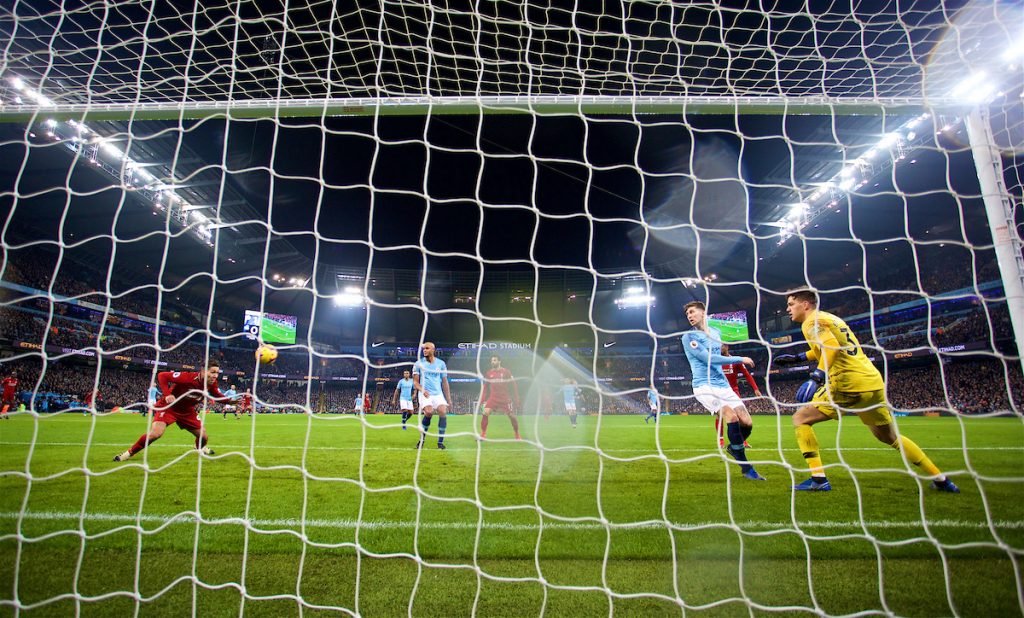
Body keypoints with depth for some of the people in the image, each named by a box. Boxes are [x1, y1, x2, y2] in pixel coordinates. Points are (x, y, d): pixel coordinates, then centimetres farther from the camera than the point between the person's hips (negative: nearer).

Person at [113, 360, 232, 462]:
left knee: (203, 436, 5)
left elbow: (219, 397, -3)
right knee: (156, 433, -25)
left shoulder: (212, 384, -17)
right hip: (168, 406, -5)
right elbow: (162, 376, -24)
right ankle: (129, 452, 2)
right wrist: (167, 394, -32)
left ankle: (201, 448, 43)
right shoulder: (188, 377, -33)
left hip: (187, 411, 5)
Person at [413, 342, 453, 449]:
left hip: (438, 394, 2)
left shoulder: (441, 363, 8)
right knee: (428, 412, -26)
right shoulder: (419, 363, 5)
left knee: (443, 412, -20)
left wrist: (449, 399, 10)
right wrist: (422, 390, -16)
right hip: (425, 394, -2)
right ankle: (422, 439, -6)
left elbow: (445, 382, 12)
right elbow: (415, 381, 5)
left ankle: (440, 442, -9)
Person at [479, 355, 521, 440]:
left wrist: (516, 398, -6)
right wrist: (482, 399, 3)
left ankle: (517, 435, 23)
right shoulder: (489, 373, 2)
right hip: (493, 397, 1)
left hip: (505, 398, -1)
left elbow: (514, 385, -2)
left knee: (512, 416, 2)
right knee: (485, 413, -17)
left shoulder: (506, 372, -5)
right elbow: (485, 387, 10)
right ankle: (483, 434, -6)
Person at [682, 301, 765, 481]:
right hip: (704, 385, -6)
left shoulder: (716, 333, 14)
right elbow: (709, 358, -14)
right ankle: (746, 467, -12)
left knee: (747, 423, -5)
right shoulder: (689, 336, -6)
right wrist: (740, 359, -11)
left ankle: (734, 447, 29)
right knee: (731, 416, -25)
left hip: (723, 385, 6)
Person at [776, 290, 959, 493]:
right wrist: (797, 358, 33)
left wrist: (818, 375, -31)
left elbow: (831, 346, -23)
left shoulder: (811, 322, -5)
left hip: (848, 383, -9)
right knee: (889, 436, 27)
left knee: (800, 419, -3)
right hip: (874, 382, 9)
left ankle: (818, 479, -9)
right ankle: (940, 479, 33)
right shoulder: (829, 317, 22)